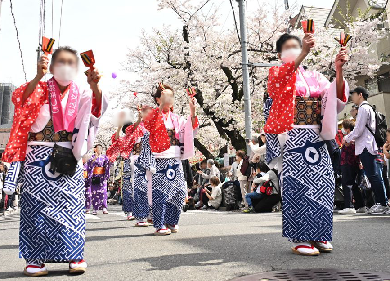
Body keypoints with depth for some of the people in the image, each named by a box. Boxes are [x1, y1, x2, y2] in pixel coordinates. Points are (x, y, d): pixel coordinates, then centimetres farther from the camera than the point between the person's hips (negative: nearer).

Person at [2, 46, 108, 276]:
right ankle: (35, 258, 8)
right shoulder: (40, 89, 2)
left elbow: (98, 108, -11)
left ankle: (75, 256, 10)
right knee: (37, 204, -1)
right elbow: (21, 100, -17)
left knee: (71, 204, 1)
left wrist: (95, 87, -29)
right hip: (39, 156, -1)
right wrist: (38, 76, -29)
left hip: (69, 157, 1)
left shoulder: (81, 94, 6)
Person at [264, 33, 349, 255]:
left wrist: (339, 69, -12)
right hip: (293, 138, -4)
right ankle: (300, 238, -2)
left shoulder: (316, 77, 19)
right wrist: (304, 53, -32)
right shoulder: (277, 74, 7)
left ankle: (319, 235, 12)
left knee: (322, 183, 0)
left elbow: (336, 97, 3)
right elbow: (284, 77, -19)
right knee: (298, 185, -9)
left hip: (317, 138, 5)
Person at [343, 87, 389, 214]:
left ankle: (382, 203, -6)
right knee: (373, 176, 9)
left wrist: (347, 139, -1)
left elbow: (358, 130, -15)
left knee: (373, 175, -8)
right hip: (367, 146, 10)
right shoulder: (368, 108, 22)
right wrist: (350, 138, 19)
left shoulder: (363, 108, -9)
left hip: (366, 147, -10)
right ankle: (380, 202, 12)